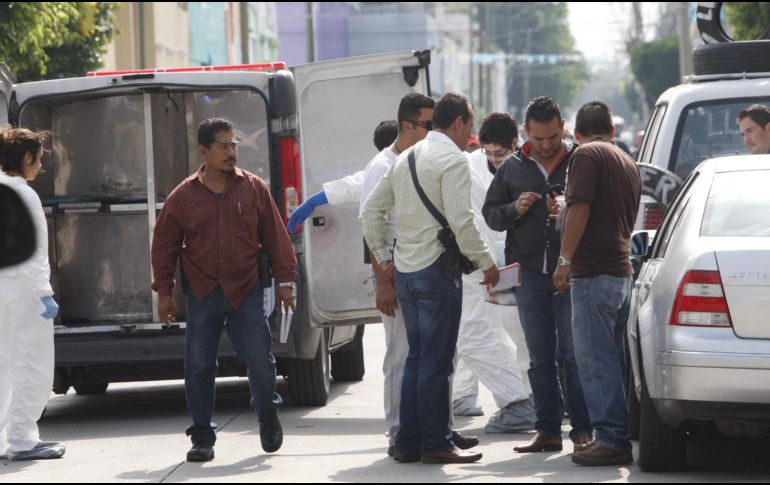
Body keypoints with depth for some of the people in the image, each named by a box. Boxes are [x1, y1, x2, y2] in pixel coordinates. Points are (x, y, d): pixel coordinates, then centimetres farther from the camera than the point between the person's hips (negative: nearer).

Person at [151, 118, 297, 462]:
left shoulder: (254, 189, 2)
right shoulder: (183, 196, 1)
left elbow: (275, 237, 6)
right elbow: (164, 246, 7)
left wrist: (284, 280, 4)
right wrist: (164, 292, 6)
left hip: (246, 291, 0)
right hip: (203, 294, 0)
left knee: (260, 359, -3)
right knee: (199, 367, 0)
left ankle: (268, 417, 25)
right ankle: (202, 438, 10)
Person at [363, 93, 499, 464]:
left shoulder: (405, 158, 15)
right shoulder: (452, 159, -10)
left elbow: (372, 210, 19)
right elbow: (461, 221, -19)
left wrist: (382, 256, 21)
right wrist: (486, 263, -9)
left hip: (404, 271, 8)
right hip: (437, 268, -8)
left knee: (416, 358, 14)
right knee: (436, 361, -4)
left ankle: (408, 443, 14)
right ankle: (436, 444, -1)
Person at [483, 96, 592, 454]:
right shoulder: (512, 168, 13)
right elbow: (490, 213, 14)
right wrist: (514, 209, -5)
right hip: (529, 275, 3)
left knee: (573, 354, -5)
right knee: (540, 358, 6)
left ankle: (581, 429, 0)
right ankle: (548, 430, 10)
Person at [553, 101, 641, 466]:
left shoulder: (587, 155, -7)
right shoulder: (629, 164, 19)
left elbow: (579, 209, -17)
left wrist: (565, 259, -16)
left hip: (593, 272, -9)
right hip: (623, 270, 9)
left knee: (596, 360, -7)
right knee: (614, 359, 13)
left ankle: (612, 441, -9)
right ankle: (623, 438, 14)